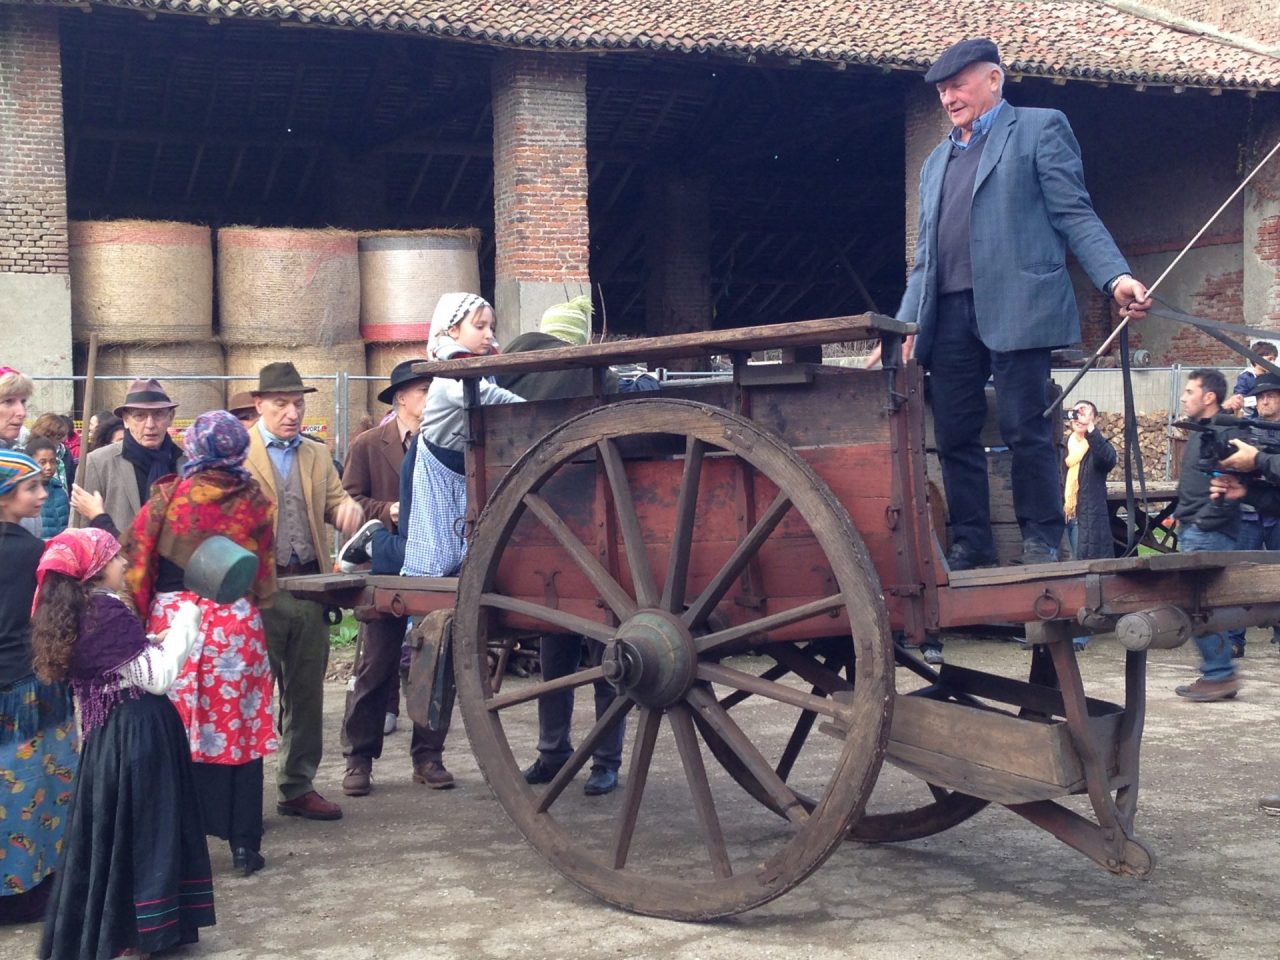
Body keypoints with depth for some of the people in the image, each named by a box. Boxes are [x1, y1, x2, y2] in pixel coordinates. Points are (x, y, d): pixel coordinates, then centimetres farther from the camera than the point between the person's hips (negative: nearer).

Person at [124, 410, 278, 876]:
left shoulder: (168, 495, -4)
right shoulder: (255, 500, -1)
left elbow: (136, 562, -2)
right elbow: (265, 574, 6)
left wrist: (141, 613, 7)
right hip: (238, 623, 1)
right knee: (239, 729, 8)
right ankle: (243, 843, 12)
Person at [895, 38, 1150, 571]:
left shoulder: (1039, 128, 9)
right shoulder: (936, 161, 26)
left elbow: (1075, 215, 0)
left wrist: (1116, 277, -14)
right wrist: (904, 324, 13)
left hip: (1016, 306, -6)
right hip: (949, 316, 6)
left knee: (1026, 430, -7)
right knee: (955, 437, 3)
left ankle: (1041, 541, 2)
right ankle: (971, 545, 10)